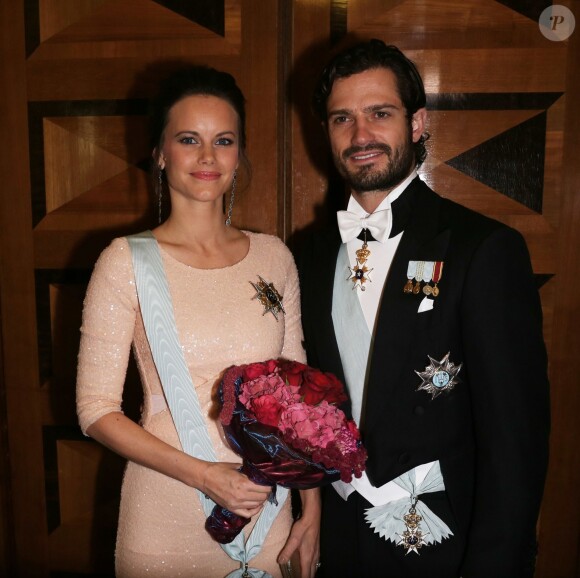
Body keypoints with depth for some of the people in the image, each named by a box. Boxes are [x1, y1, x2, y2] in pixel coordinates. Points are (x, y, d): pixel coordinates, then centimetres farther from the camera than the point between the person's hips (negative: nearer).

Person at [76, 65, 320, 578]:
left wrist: (312, 507, 1)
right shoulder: (127, 261, -10)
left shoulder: (274, 256, -1)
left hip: (267, 509, 3)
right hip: (166, 516, -2)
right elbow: (96, 410, -9)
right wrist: (203, 474, -17)